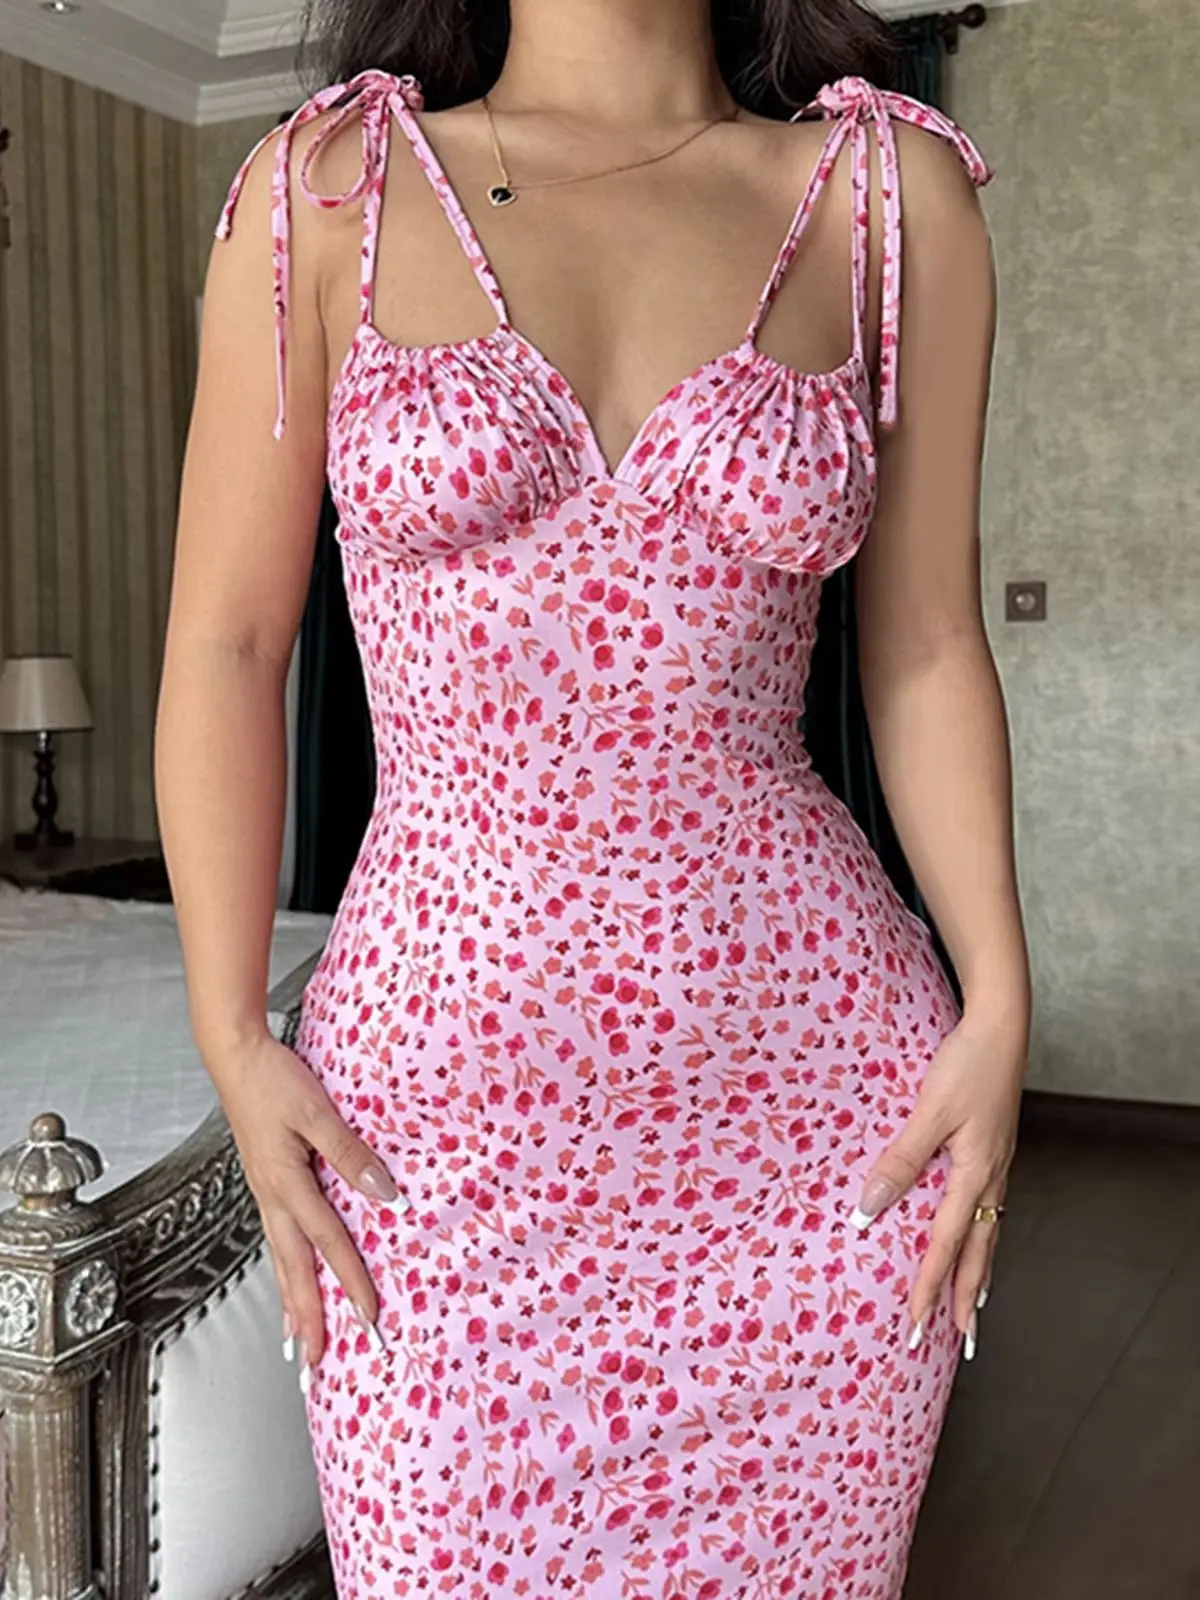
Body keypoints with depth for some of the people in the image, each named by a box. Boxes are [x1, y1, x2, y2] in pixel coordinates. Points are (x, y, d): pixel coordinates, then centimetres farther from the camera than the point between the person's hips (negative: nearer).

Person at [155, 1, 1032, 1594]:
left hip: (816, 1096, 2)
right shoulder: (329, 186, 1)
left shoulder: (892, 192, 4)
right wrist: (232, 1041, -4)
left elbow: (926, 647, 6)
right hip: (448, 1102, -1)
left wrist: (999, 1009, -1)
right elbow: (225, 647, 2)